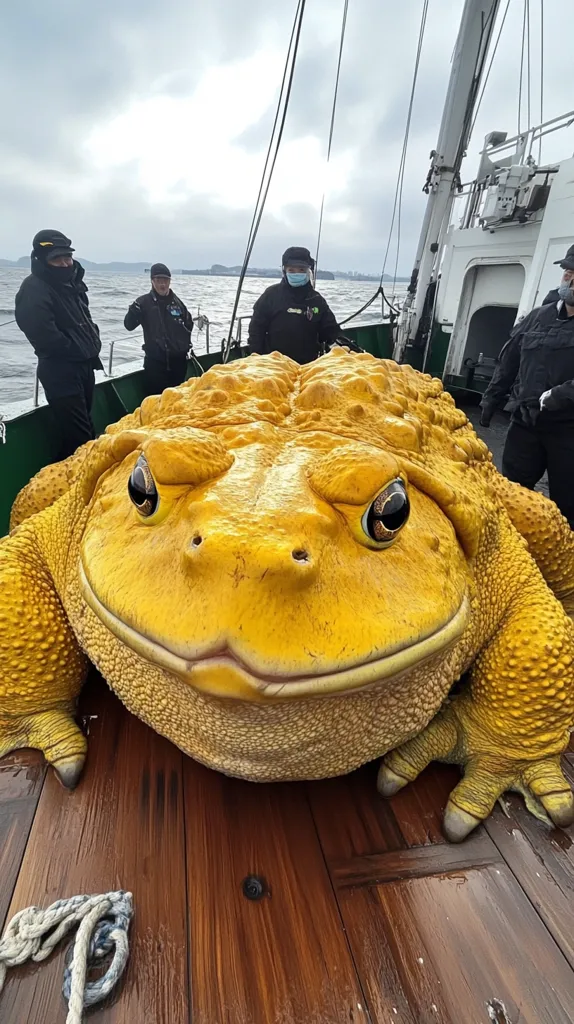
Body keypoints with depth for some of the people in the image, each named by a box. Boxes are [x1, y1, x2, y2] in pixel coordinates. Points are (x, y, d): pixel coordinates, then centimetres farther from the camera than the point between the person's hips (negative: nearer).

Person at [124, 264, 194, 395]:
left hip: (178, 360, 3)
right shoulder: (144, 302, -2)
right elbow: (129, 325, -11)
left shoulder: (177, 302, 7)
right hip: (155, 361, -3)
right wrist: (134, 310, -30)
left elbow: (188, 326, 19)